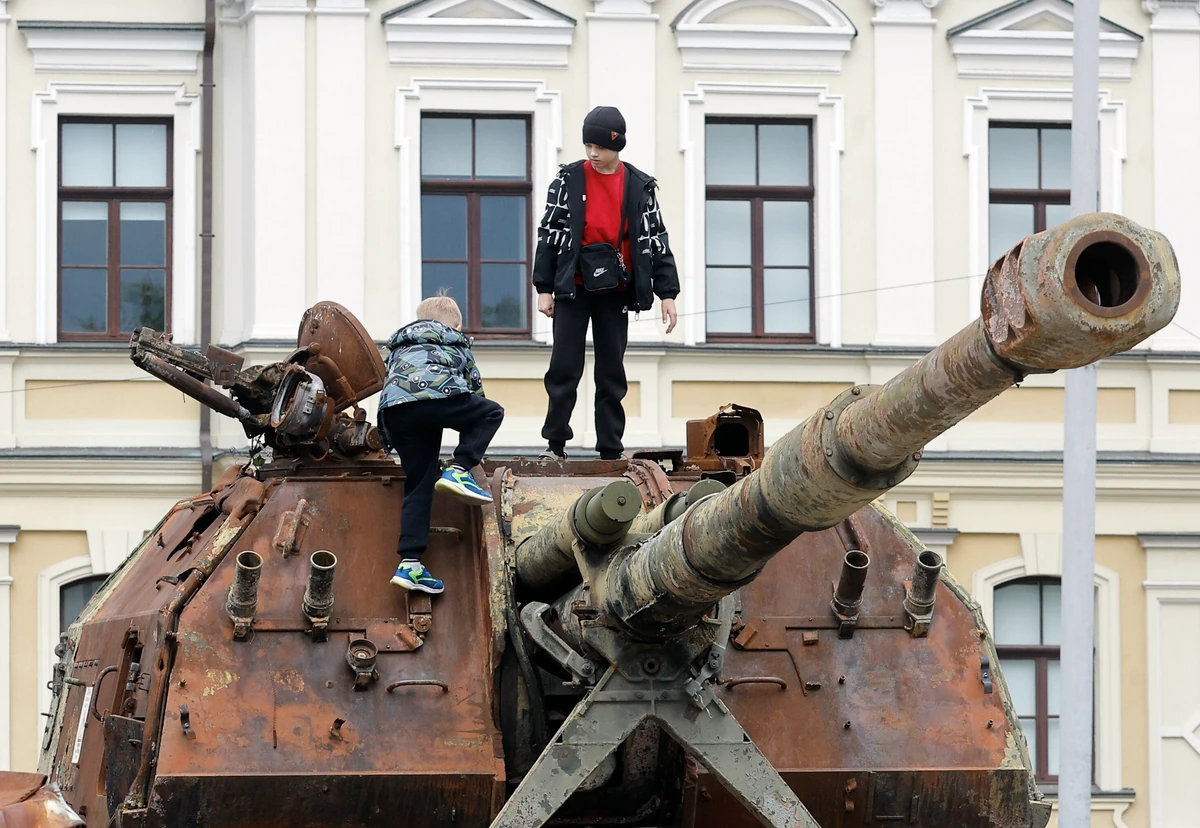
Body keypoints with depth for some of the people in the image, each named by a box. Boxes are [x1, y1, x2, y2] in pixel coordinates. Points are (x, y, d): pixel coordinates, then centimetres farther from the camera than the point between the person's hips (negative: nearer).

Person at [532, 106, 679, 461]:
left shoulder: (639, 187, 4)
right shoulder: (568, 180, 0)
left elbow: (656, 240, 6)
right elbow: (549, 233, 1)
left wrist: (667, 294, 1)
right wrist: (544, 288, -3)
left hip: (615, 291, 1)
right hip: (572, 288, -1)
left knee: (612, 374, 5)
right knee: (564, 369, -2)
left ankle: (611, 451, 9)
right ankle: (555, 444, 7)